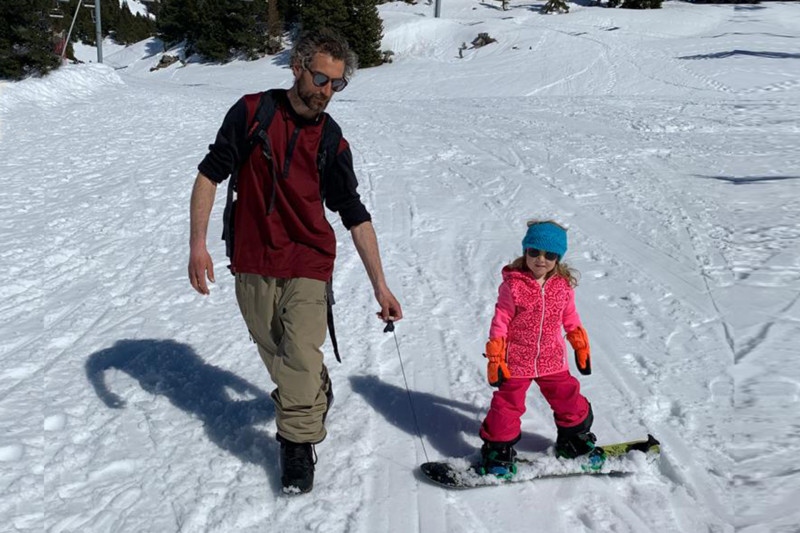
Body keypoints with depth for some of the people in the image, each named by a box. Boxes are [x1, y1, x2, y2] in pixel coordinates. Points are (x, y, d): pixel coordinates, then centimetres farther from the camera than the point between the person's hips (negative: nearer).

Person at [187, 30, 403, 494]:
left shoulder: (332, 142, -1)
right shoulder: (253, 112, -5)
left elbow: (356, 216, 0)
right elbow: (211, 174, -2)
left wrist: (380, 284, -5)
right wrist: (198, 242, -10)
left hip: (309, 266, -1)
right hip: (253, 264, 1)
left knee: (301, 358, -10)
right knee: (275, 354, 13)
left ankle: (299, 445, 8)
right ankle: (317, 394, 41)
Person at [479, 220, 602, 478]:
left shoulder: (563, 285, -3)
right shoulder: (513, 285, -15)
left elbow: (570, 318, 12)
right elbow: (500, 321, -10)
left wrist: (581, 347, 17)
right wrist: (495, 357, -10)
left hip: (553, 360, 4)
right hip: (516, 360, -3)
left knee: (569, 399, 13)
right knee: (507, 404, 4)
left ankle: (574, 440, 37)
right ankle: (498, 449, 21)